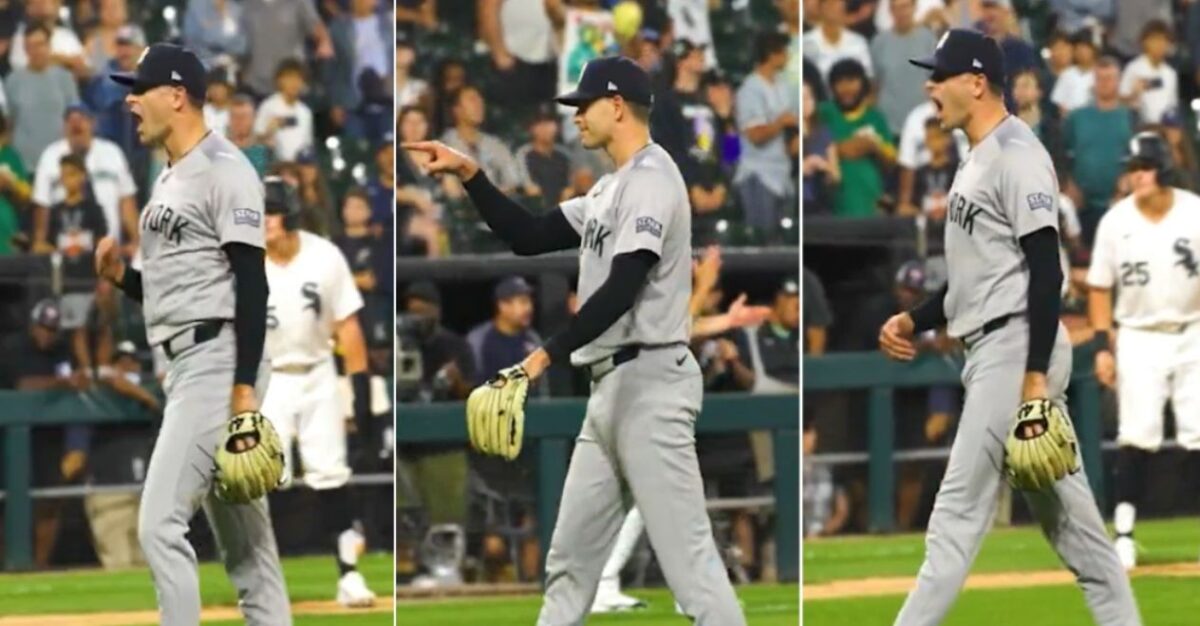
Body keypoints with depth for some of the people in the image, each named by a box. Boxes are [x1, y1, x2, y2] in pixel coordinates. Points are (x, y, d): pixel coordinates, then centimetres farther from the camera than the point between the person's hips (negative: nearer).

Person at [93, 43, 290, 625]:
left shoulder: (223, 169, -10)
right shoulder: (168, 181, 19)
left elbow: (251, 283, -17)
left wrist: (245, 387, -23)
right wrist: (121, 276, 4)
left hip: (218, 360, -10)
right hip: (186, 367, 10)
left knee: (160, 522, -16)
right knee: (243, 543, 9)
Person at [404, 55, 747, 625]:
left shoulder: (651, 179, -12)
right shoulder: (612, 189, 19)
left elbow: (622, 290, -23)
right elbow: (527, 237, 21)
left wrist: (548, 355, -27)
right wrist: (469, 175, 12)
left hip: (648, 385, -10)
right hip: (610, 386, 10)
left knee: (686, 553, -14)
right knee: (571, 554, 12)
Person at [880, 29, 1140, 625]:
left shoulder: (1016, 155, -13)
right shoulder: (978, 160, 19)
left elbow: (1046, 270, -19)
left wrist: (1034, 375, -24)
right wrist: (914, 320, 12)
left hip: (1017, 351, -11)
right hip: (993, 353, 11)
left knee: (960, 509, -10)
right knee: (1069, 516, 8)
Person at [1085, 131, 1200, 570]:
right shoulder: (1115, 222, -2)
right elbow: (1100, 289, 5)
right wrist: (1104, 345, -4)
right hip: (1139, 338, 0)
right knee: (1136, 436, -7)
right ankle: (1124, 533, -4)